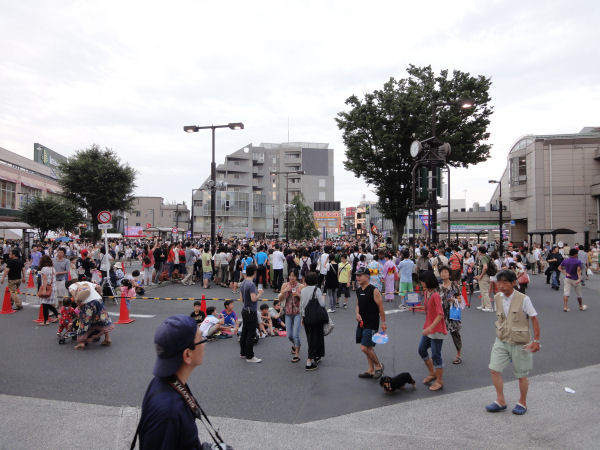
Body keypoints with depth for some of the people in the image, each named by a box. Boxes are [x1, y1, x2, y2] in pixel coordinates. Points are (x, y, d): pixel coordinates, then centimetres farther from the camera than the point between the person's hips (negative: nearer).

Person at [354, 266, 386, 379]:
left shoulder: (374, 290, -15)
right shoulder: (358, 290, 7)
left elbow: (380, 307, -11)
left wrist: (383, 322, -7)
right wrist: (357, 314, -1)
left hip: (371, 324, -7)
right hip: (361, 323, 8)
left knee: (365, 348, -10)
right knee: (368, 347, 15)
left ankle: (378, 365, 12)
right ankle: (371, 370, 27)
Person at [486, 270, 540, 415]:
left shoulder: (523, 299, -16)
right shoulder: (497, 298, -1)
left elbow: (534, 319, -10)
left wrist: (536, 341, -11)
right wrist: (500, 335, 14)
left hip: (519, 343, -4)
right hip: (501, 341, 4)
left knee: (521, 375, 10)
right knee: (494, 369, -1)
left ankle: (522, 403, 31)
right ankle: (500, 401, 16)